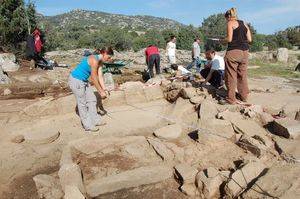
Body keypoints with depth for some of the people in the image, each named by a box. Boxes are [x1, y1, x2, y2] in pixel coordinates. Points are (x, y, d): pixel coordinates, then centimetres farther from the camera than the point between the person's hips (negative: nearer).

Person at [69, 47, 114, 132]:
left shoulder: (99, 61, 3)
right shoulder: (94, 60, -25)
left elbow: (99, 77, 4)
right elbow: (93, 79, -22)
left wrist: (104, 89, 0)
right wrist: (101, 92, -15)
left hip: (83, 80, 10)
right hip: (76, 80, -10)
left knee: (92, 99, 12)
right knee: (82, 103, 1)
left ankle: (95, 121, 25)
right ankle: (88, 126, 14)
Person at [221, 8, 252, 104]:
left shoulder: (230, 23, -1)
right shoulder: (244, 24, 18)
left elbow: (229, 39, -11)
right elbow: (249, 39, 13)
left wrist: (222, 41, 7)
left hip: (234, 51, -7)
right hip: (245, 51, 7)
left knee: (231, 76, -3)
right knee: (242, 75, 14)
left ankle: (231, 99, -1)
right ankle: (244, 96, 22)